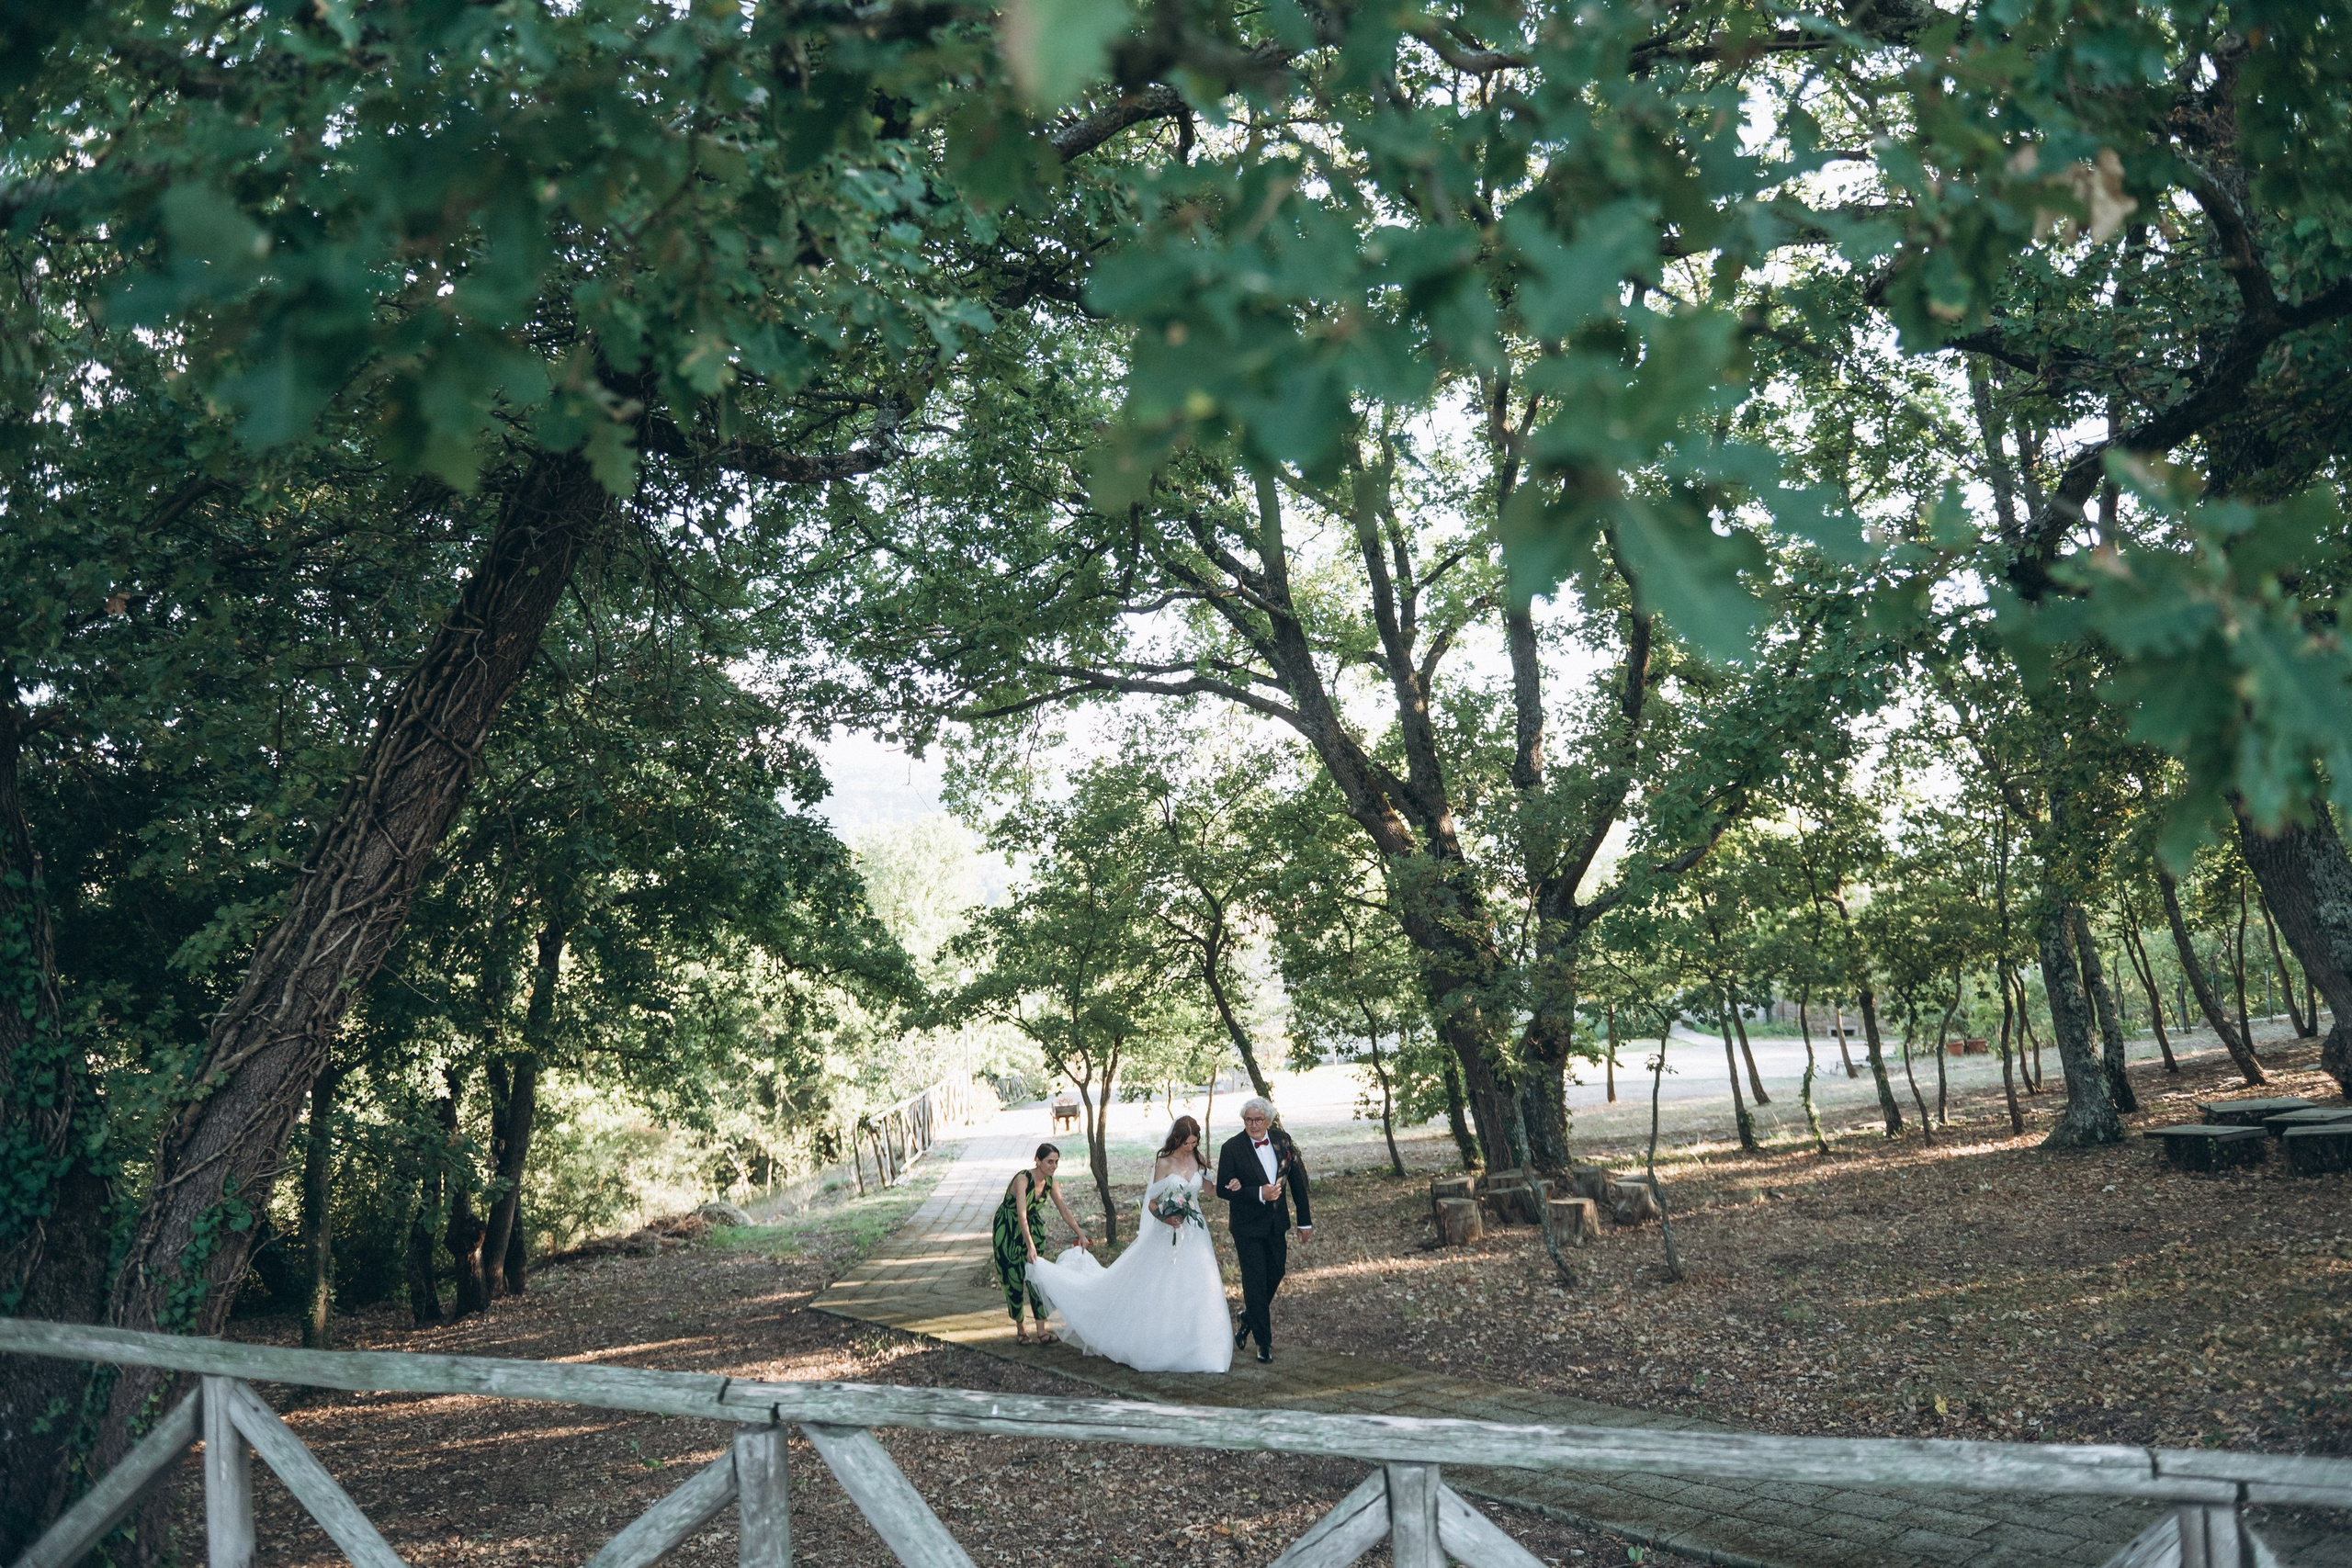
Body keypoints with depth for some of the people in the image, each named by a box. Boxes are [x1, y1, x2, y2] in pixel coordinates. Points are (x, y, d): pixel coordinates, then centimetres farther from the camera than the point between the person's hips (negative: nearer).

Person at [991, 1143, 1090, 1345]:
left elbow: (1064, 1211, 2)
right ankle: (1020, 1328, 13)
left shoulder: (1049, 1182, -8)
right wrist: (1030, 1247, -42)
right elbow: (1022, 1215, -36)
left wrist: (1081, 1235, -3)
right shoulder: (1023, 1179, -29)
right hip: (1008, 1229, -6)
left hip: (1032, 1227, 6)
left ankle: (1041, 1331, -7)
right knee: (1014, 1278, -1)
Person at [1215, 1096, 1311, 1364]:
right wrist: (1259, 1193, -26)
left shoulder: (1282, 1139, -3)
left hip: (1277, 1222, 5)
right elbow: (1222, 1189, -15)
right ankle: (1264, 1341, 8)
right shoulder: (1232, 1148, -16)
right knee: (1255, 1280, -2)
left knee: (1276, 1273, 16)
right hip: (1247, 1225, -5)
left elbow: (1298, 1179, 5)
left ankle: (1248, 1318, 40)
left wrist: (1305, 1220, 6)